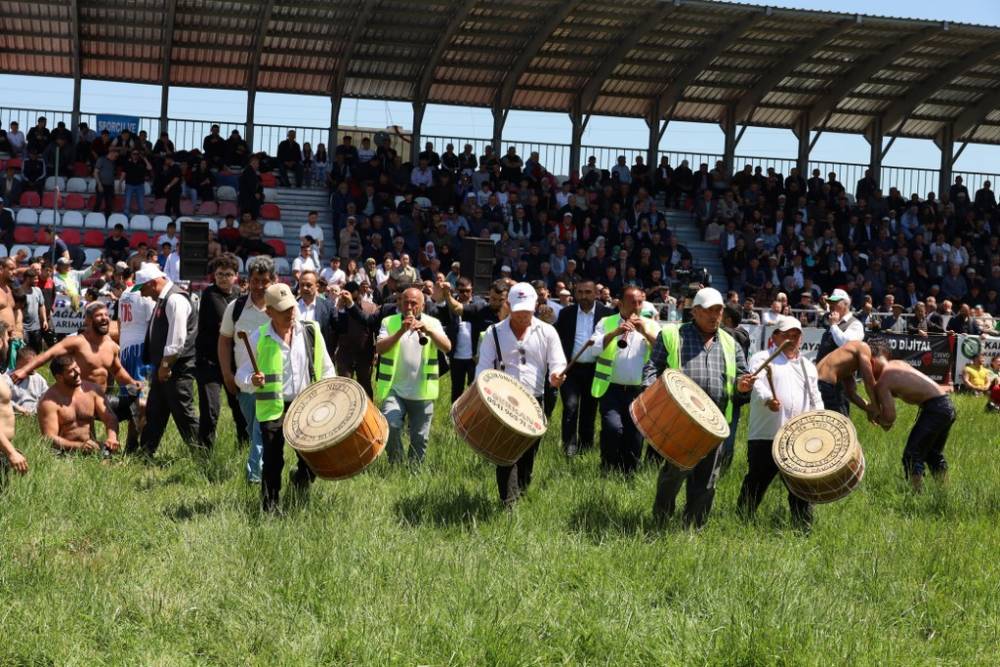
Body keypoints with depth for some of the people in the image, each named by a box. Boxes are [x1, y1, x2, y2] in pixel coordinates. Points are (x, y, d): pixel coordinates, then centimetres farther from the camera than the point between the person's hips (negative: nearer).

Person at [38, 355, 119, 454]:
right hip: (66, 453, -4)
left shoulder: (92, 390, 5)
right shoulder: (49, 402, -10)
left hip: (93, 449, 4)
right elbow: (50, 438, -16)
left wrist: (112, 437, -18)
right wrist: (80, 446, -30)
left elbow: (110, 418, 4)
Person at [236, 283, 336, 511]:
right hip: (273, 408, -2)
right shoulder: (259, 339, -4)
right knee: (273, 463, -4)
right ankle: (270, 509, 9)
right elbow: (241, 375, 1)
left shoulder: (311, 332, 3)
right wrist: (253, 381, -21)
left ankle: (300, 492, 34)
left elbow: (326, 369, 13)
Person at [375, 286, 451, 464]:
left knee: (419, 439, 7)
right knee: (390, 426, -21)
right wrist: (401, 331, -22)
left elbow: (447, 348, -11)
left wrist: (428, 330, -27)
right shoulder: (389, 322, 4)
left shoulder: (432, 323, 5)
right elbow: (379, 348, -10)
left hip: (422, 392, 1)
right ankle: (395, 464, 1)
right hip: (394, 389, -1)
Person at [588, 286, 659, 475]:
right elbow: (594, 349, -8)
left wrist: (646, 333, -15)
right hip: (611, 388, -2)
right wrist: (615, 333, -19)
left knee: (634, 438, 6)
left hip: (639, 391, 2)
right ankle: (608, 469, -2)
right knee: (612, 428, -22)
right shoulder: (606, 323, 6)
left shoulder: (651, 326, 10)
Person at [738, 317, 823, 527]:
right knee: (756, 485, -2)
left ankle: (803, 528, 14)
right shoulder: (762, 359, 4)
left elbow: (816, 400, 28)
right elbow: (758, 384, -15)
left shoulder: (808, 366, 22)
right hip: (765, 437, -5)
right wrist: (768, 399, -36)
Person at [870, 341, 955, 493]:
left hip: (934, 408, -9)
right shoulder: (898, 363, 15)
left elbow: (890, 417, -14)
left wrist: (881, 421, 7)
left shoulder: (883, 382, -10)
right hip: (948, 405, 9)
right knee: (934, 454, 23)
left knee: (912, 456, -3)